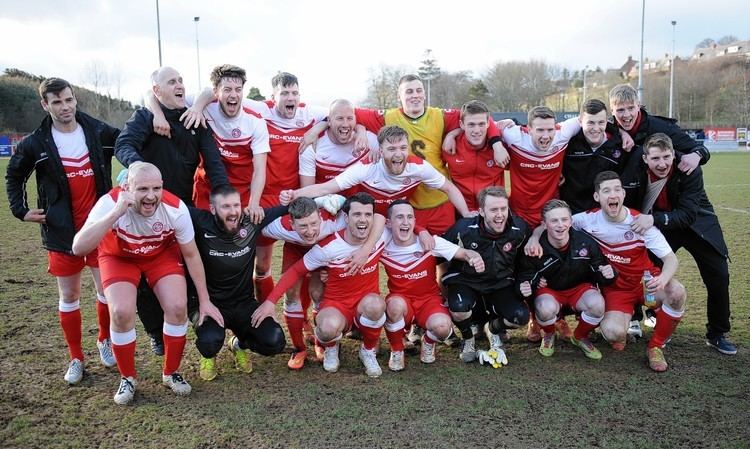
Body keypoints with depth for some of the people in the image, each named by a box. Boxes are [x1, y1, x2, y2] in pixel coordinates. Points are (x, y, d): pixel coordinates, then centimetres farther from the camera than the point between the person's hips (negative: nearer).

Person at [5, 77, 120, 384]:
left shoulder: (99, 132, -4)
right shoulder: (35, 143, -2)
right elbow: (14, 176, 13)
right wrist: (20, 210, 4)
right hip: (62, 230, 0)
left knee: (108, 289, 3)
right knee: (69, 295, 7)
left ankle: (105, 341, 28)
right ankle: (76, 358, 20)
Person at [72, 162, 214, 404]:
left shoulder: (176, 208, -29)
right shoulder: (110, 202, -34)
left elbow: (191, 255, -14)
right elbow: (78, 248, -45)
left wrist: (204, 301, -9)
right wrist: (115, 213, -53)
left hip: (162, 254, 1)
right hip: (119, 256, -1)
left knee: (177, 306, -16)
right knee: (122, 312, -21)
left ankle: (171, 373, 9)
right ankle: (127, 378, 6)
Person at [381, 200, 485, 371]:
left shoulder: (430, 242, -15)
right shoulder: (383, 246, -13)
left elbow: (464, 253, -17)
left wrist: (474, 258, -38)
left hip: (429, 299, 0)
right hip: (400, 300, 0)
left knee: (442, 326, -32)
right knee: (396, 304, -36)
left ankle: (428, 342, 9)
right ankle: (396, 351, -5)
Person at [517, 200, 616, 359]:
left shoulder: (586, 242, -18)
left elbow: (600, 273, -4)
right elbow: (524, 278, -10)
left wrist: (607, 274, -28)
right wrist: (524, 287, -34)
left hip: (580, 287, 2)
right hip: (548, 289, -2)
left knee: (597, 304, -30)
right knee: (546, 309, -36)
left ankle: (580, 337, 6)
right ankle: (548, 335, 6)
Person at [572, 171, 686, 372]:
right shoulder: (588, 219, -13)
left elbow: (670, 258, -18)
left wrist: (662, 279, -41)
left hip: (646, 280, 1)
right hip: (615, 287, -1)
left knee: (677, 293, -32)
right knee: (613, 333, -29)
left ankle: (655, 347, -6)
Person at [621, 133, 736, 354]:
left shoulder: (689, 170, -29)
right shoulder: (636, 167, -24)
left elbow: (687, 215, -34)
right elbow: (624, 203, -11)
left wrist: (654, 219, -47)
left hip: (697, 223, -1)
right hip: (658, 226, 1)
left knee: (719, 276, -1)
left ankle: (717, 335, 18)